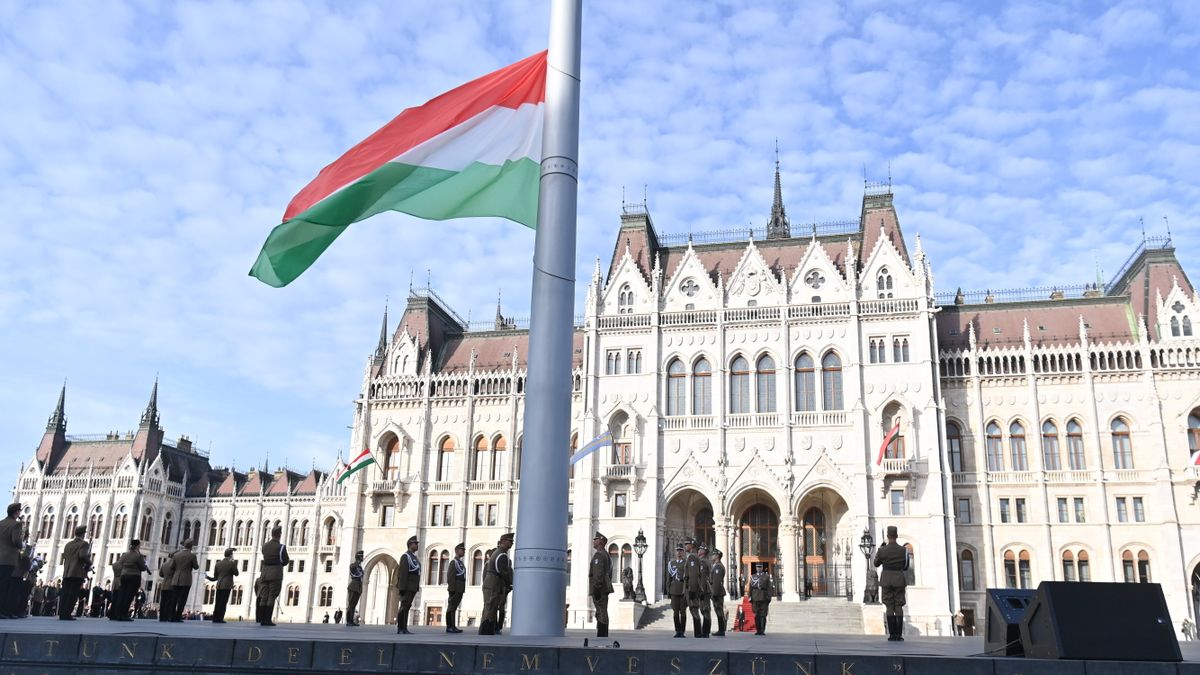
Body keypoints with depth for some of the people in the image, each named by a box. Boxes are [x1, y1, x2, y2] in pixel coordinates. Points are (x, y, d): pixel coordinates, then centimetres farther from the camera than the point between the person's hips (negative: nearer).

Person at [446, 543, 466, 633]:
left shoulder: (461, 563, 19)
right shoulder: (453, 562, -9)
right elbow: (450, 577, -15)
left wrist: (462, 590, 16)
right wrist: (452, 590, -20)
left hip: (460, 590, 9)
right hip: (455, 590, -9)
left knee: (454, 608, 10)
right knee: (451, 608, -6)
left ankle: (453, 626, 12)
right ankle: (450, 627, -5)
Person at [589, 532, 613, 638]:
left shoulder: (598, 555, -11)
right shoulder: (607, 555, 21)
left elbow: (599, 573, -21)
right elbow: (609, 574, 24)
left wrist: (596, 589, -23)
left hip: (599, 589, -10)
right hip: (605, 588, 10)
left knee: (601, 614, -10)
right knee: (603, 614, 10)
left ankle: (601, 638, -12)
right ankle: (603, 637, 11)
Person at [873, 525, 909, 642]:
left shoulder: (882, 550, -7)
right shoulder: (903, 550, -5)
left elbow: (876, 564, 11)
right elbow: (906, 567, 6)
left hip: (886, 579, 0)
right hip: (899, 579, 0)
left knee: (889, 607, 2)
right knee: (899, 607, 4)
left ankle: (892, 635, -1)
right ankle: (899, 635, 0)